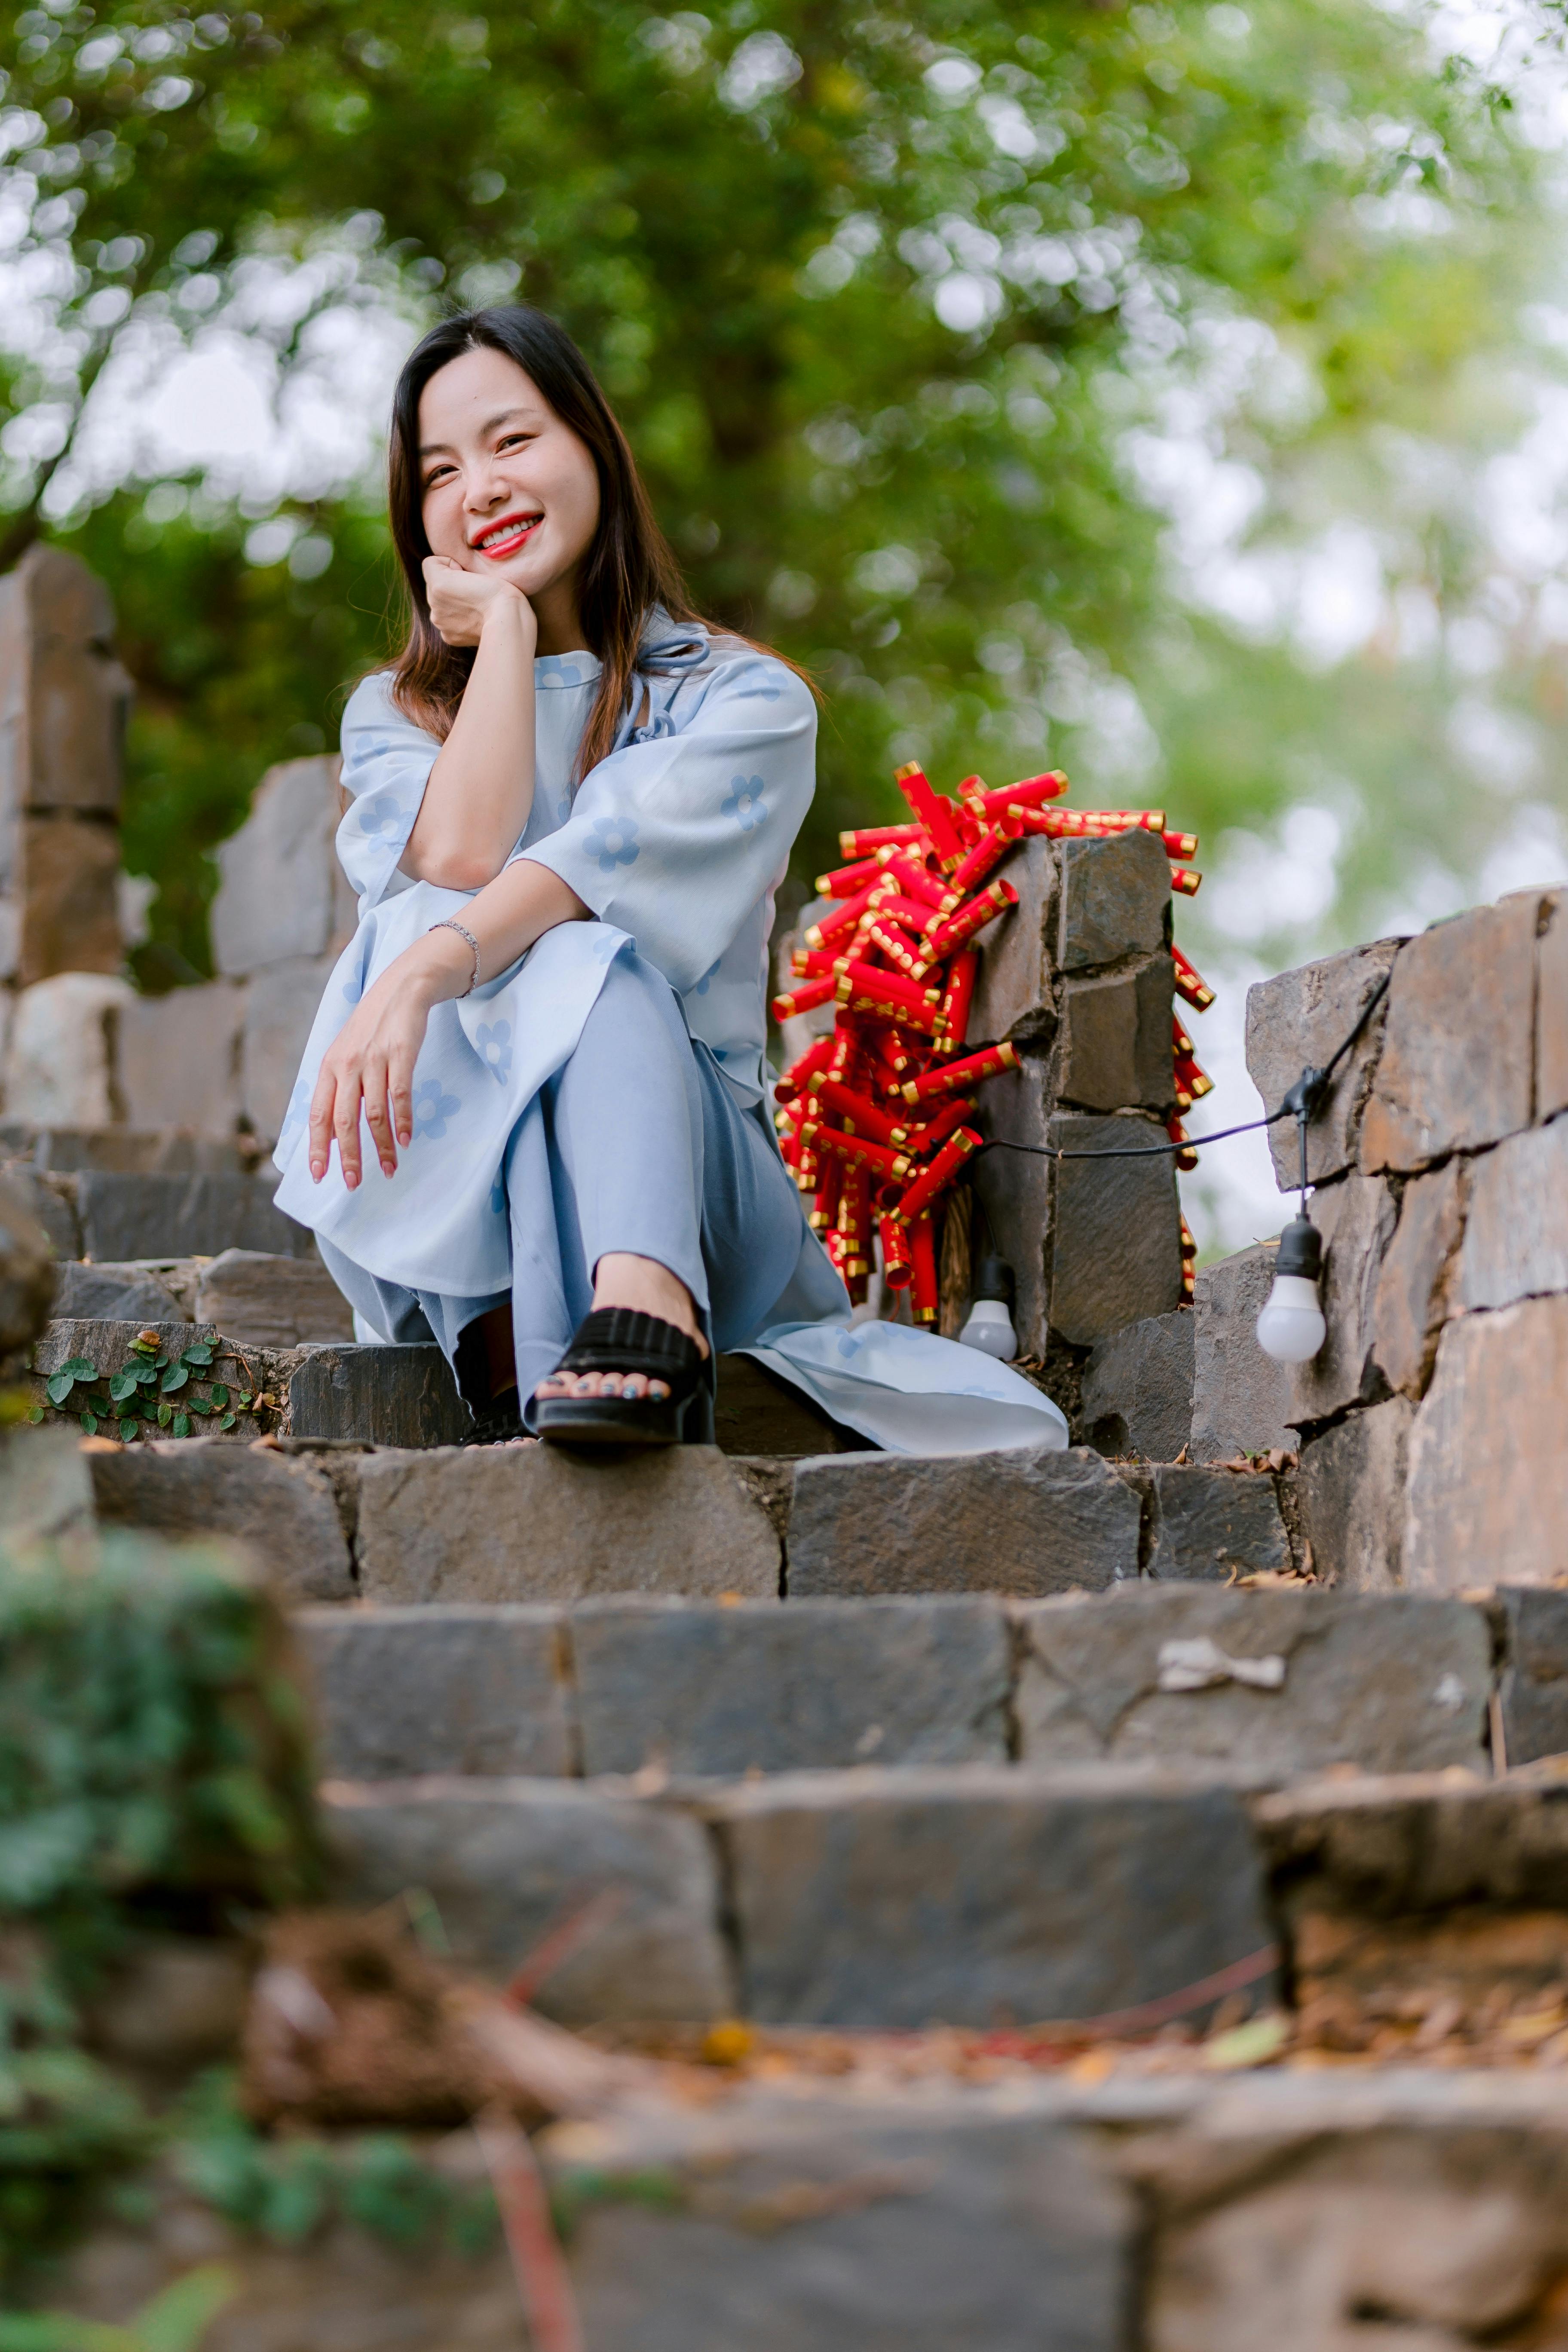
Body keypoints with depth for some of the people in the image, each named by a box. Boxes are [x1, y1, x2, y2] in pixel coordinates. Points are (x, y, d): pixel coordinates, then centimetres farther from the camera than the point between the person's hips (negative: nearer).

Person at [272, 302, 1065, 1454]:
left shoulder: (745, 700, 6)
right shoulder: (396, 715, 15)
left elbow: (618, 854, -17)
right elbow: (458, 861, -9)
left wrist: (423, 973, -34)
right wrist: (505, 630, 2)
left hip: (689, 1184, -2)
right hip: (442, 1218, 2)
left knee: (578, 958, -31)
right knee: (421, 929, -27)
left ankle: (644, 1318, -58)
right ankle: (514, 1360, -48)